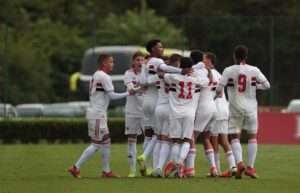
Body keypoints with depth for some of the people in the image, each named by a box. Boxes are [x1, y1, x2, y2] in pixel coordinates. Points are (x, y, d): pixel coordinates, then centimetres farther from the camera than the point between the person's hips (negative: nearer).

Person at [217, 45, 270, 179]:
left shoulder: (229, 71, -7)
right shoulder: (254, 70, -3)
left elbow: (219, 88, -10)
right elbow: (266, 85, -1)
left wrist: (218, 93, 13)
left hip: (235, 109, -1)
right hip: (250, 108, 1)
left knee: (234, 138, 6)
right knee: (252, 137, 13)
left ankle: (239, 162, -17)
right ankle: (250, 167, 9)